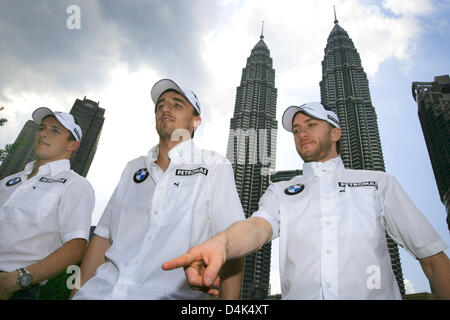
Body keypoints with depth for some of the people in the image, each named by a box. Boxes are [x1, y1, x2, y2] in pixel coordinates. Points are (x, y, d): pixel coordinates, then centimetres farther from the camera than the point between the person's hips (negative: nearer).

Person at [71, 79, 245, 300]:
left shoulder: (215, 166, 1)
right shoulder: (133, 168, 16)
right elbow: (103, 235, 14)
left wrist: (229, 299, -15)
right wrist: (77, 291, 7)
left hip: (171, 292, -3)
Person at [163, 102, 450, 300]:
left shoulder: (379, 182, 12)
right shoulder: (280, 192, 13)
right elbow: (258, 225, -7)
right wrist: (220, 243, -28)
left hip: (374, 295, 0)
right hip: (300, 294, 1)